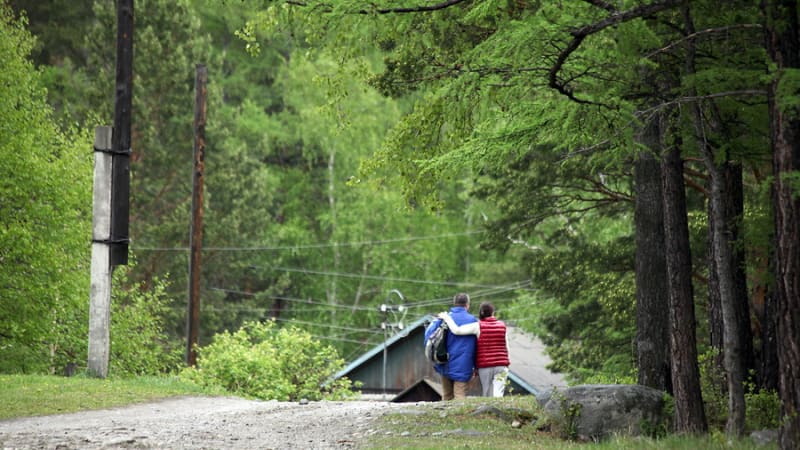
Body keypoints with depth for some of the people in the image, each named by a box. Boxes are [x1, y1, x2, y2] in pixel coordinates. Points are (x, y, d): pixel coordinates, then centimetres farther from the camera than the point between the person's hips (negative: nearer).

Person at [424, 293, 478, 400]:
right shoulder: (473, 320, 0)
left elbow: (429, 334, -4)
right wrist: (476, 366, 13)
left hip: (446, 366, 2)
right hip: (463, 367, -2)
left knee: (447, 396, 14)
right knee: (460, 396, -5)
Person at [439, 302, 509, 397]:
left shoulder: (478, 326, -4)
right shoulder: (502, 325, 6)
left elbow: (457, 330, -15)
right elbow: (506, 347, 9)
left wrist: (446, 318, -1)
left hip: (484, 365, -1)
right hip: (501, 366, 1)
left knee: (487, 396, 10)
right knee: (497, 395, -7)